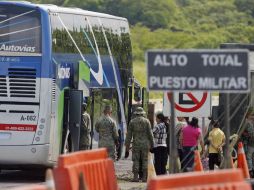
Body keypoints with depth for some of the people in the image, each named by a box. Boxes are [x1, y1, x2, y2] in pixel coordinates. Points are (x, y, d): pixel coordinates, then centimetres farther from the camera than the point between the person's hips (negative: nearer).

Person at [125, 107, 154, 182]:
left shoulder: (132, 122, 2)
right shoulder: (146, 121, 1)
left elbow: (129, 135, 2)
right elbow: (150, 134, -1)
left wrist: (127, 146, 7)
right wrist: (152, 144, 5)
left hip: (136, 144, 0)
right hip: (145, 144, 0)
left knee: (136, 161, 3)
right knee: (145, 161, 4)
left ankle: (135, 177, -2)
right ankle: (144, 178, 1)